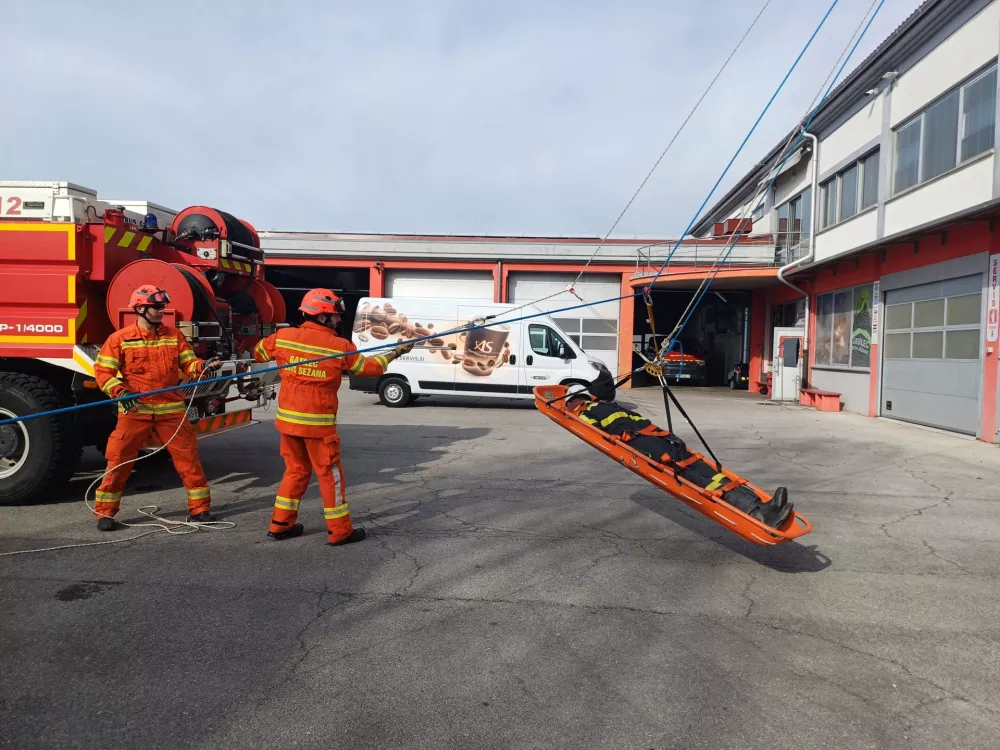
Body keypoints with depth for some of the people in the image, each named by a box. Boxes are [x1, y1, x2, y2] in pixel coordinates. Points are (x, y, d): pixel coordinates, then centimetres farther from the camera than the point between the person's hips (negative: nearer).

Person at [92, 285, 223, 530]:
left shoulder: (174, 335, 6)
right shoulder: (120, 339, -2)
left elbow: (188, 363, 4)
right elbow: (102, 370, -2)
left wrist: (204, 366, -18)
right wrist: (119, 391, -18)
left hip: (171, 410, 2)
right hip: (135, 411, -2)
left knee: (188, 457, 3)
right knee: (119, 459, 3)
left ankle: (200, 508, 15)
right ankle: (105, 512, 19)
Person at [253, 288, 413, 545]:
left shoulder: (283, 337, -2)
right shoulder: (340, 346, -11)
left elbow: (259, 352, 17)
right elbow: (368, 367, 4)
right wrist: (396, 353, 17)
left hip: (288, 418, 5)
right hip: (318, 422, -5)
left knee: (296, 469, 20)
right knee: (330, 474, 6)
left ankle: (280, 524, 27)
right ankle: (340, 531, 13)